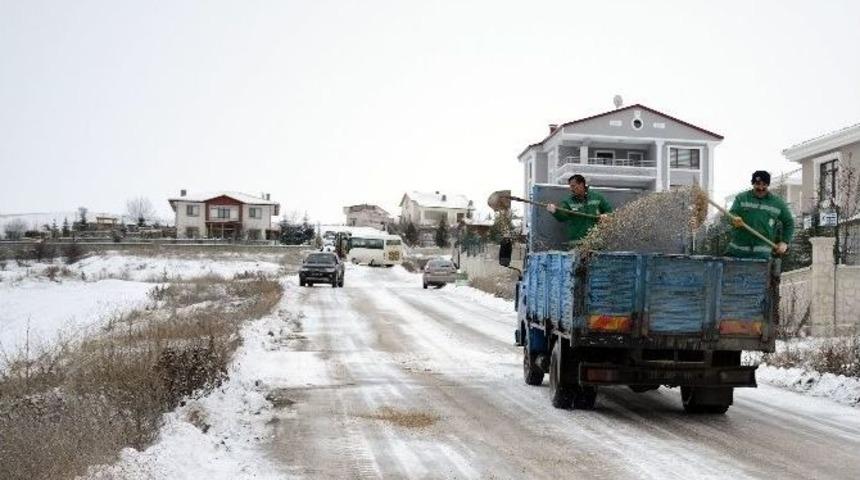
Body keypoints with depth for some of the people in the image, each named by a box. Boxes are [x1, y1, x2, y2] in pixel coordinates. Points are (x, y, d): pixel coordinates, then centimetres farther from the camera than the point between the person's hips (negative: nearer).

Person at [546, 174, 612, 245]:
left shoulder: (597, 197, 7)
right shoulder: (568, 201, 2)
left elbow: (609, 210, 14)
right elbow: (562, 217, -12)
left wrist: (605, 215, -8)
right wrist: (555, 211, -33)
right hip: (577, 240, -1)